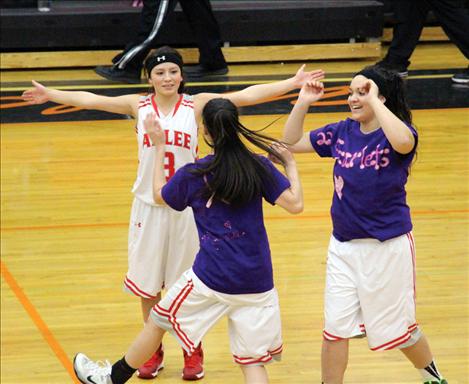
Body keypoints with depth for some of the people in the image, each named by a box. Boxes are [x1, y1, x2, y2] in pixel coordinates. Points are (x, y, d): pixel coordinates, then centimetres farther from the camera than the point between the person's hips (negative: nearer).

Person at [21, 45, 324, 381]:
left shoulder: (196, 105, -5)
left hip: (187, 206, -1)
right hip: (149, 206, 1)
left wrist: (291, 84, -19)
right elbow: (90, 100, 0)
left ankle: (193, 351, 25)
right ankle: (153, 351, 26)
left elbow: (245, 95, -12)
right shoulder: (139, 106, -1)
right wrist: (50, 95, -5)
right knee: (147, 284, 9)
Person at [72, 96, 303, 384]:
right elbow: (295, 204, -5)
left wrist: (159, 147, 22)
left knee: (159, 321, 21)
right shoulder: (259, 166, -4)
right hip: (256, 282, 1)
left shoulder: (193, 174, -4)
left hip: (211, 277, -1)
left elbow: (160, 195, 15)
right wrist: (290, 163, 11)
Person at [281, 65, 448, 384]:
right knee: (335, 327, 4)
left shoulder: (397, 132, -14)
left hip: (387, 246, -4)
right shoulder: (342, 132, 0)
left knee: (396, 327, 10)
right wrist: (303, 104, -7)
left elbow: (403, 142, -40)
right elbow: (291, 144, 6)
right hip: (344, 246, 4)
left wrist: (374, 101, -31)